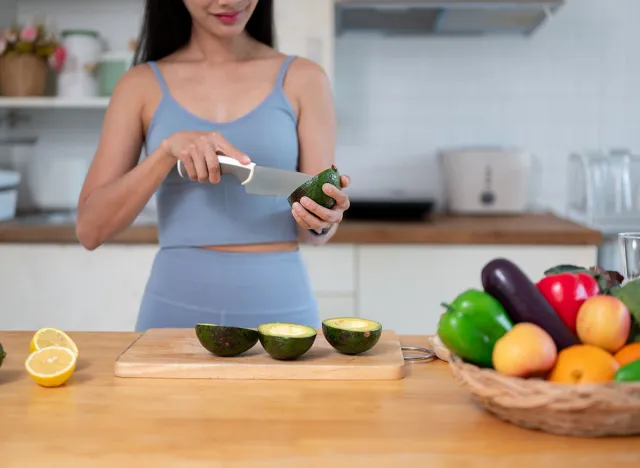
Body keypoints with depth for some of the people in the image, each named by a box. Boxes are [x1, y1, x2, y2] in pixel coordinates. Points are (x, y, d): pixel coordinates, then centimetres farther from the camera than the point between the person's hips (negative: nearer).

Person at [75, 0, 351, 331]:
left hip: (278, 305, 0)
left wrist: (321, 221, -20)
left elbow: (313, 232, 3)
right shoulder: (143, 84, 3)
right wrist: (168, 149, -17)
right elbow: (89, 229, -4)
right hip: (176, 307, 0)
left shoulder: (302, 79, 2)